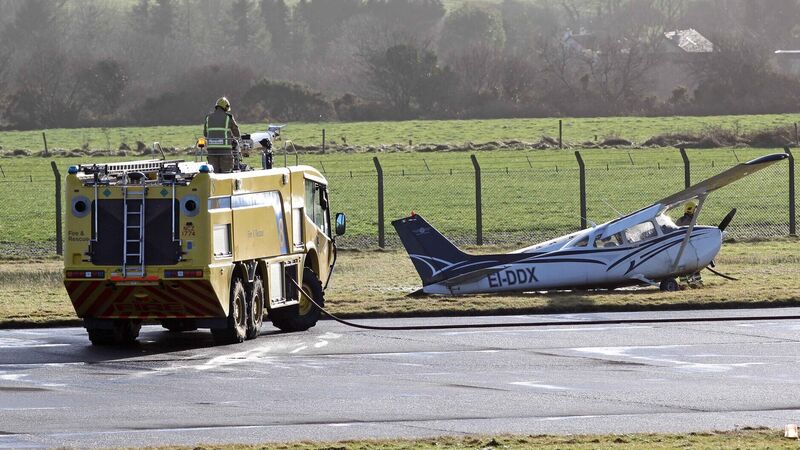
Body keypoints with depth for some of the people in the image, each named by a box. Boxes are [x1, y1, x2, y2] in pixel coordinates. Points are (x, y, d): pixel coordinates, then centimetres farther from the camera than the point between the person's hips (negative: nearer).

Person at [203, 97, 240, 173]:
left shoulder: (208, 117, 11)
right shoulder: (228, 117, 0)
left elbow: (205, 134, 19)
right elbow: (237, 134, 8)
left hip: (211, 149, 3)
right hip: (225, 149, -3)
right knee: (226, 172, -1)